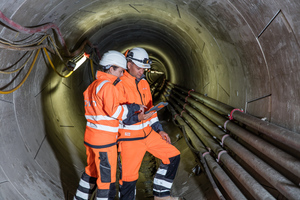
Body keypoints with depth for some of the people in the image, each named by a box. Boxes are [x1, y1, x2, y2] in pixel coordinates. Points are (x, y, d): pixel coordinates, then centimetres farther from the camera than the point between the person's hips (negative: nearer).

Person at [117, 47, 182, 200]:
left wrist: (159, 129, 13)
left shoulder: (143, 83, 10)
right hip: (130, 137, -8)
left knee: (173, 156, 11)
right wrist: (135, 116, -32)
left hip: (148, 133, 8)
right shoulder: (119, 84, -15)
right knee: (129, 177, -1)